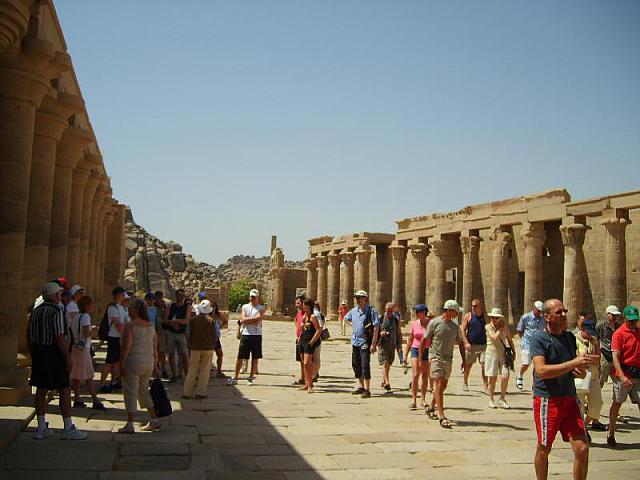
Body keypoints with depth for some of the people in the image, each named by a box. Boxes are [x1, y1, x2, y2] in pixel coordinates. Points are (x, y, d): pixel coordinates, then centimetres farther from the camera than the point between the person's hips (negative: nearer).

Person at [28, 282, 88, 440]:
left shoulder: (36, 311, 11)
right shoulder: (56, 311, -15)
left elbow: (29, 336, 15)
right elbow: (59, 337, -20)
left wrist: (34, 356, 22)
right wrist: (68, 358, -16)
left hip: (38, 353, 9)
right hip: (54, 354, -8)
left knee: (41, 390, 12)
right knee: (65, 391, -3)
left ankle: (41, 428, 17)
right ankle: (69, 429, 0)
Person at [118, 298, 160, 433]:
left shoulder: (130, 325, -12)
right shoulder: (151, 325, 8)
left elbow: (126, 347, -17)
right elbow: (154, 347, 12)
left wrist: (121, 364, -11)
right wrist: (154, 364, 18)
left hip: (134, 361, -7)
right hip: (148, 362, 7)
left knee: (131, 392, 3)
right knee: (144, 391, 19)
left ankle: (130, 425, 7)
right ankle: (154, 421, 20)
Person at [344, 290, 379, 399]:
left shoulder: (371, 310, -10)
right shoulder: (354, 310, 9)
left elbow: (376, 327, -14)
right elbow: (346, 318, 29)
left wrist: (373, 343, -18)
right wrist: (353, 325, 12)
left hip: (365, 342, -7)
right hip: (355, 341, 7)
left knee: (365, 365, -10)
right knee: (356, 364, 12)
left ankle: (367, 389, -4)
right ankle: (361, 387, 25)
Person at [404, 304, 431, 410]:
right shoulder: (414, 324, 3)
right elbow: (410, 340, 10)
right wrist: (406, 354, 8)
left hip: (427, 351, -1)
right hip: (416, 350, 1)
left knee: (425, 376, 6)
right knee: (415, 375, -10)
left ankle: (423, 399, 19)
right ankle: (413, 399, -5)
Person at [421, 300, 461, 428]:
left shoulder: (455, 326, 10)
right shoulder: (434, 323, -6)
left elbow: (459, 343, 18)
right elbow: (424, 341, -2)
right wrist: (420, 358, -3)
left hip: (449, 359, 6)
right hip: (436, 357, -6)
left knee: (443, 386, 12)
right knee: (439, 385, -11)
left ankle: (432, 408, 32)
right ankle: (442, 417, -14)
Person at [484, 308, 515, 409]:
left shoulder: (504, 326, 7)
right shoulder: (488, 326, -3)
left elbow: (509, 339, 18)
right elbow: (494, 337, -18)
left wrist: (513, 351, 16)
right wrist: (500, 329, -8)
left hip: (503, 354, 3)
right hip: (492, 354, -3)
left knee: (505, 376, -8)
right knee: (492, 378, 1)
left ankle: (502, 399, 8)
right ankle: (491, 400, 14)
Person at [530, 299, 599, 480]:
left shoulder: (569, 337, 11)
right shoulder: (539, 339, -9)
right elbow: (541, 371, -22)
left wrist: (580, 369, -2)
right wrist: (572, 363, -26)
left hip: (569, 399, 5)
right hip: (547, 399, -5)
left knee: (582, 448, 0)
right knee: (544, 449, 8)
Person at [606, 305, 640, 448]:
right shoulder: (619, 334, -9)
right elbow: (615, 357, -16)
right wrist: (622, 376, -27)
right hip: (623, 374, -5)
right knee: (617, 403, 4)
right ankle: (611, 434, 15)